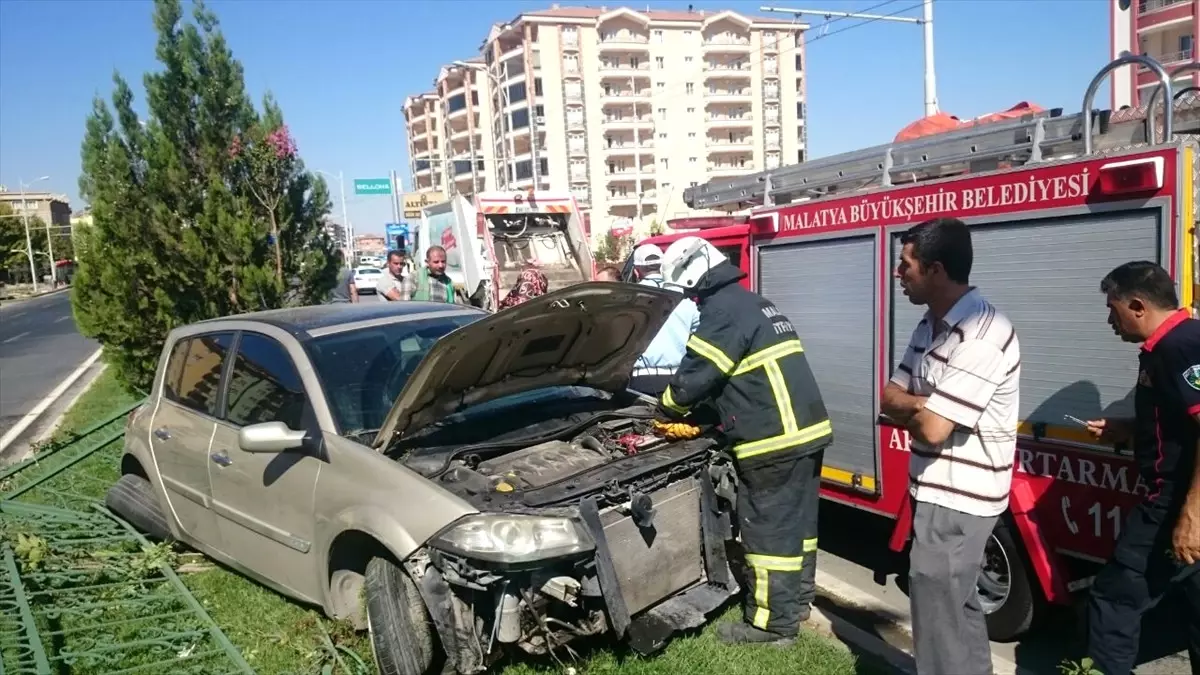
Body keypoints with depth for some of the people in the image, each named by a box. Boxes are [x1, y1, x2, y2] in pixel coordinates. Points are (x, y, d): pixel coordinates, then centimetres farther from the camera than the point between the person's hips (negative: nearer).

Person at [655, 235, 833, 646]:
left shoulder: (724, 311, -13)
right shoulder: (752, 304, 19)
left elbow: (695, 377, -13)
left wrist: (668, 408, 6)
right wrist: (699, 413, 20)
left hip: (774, 441, -10)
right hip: (805, 430, 10)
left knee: (768, 529, 0)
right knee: (796, 521, 19)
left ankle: (773, 624, 10)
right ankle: (796, 601, 33)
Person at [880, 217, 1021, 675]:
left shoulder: (983, 334, -23)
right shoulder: (931, 325, 7)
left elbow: (932, 428, -28)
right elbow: (889, 398, 7)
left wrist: (907, 408, -7)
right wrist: (923, 405, -13)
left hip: (958, 499, -9)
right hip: (941, 492, 9)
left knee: (937, 608, 1)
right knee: (957, 602, 23)